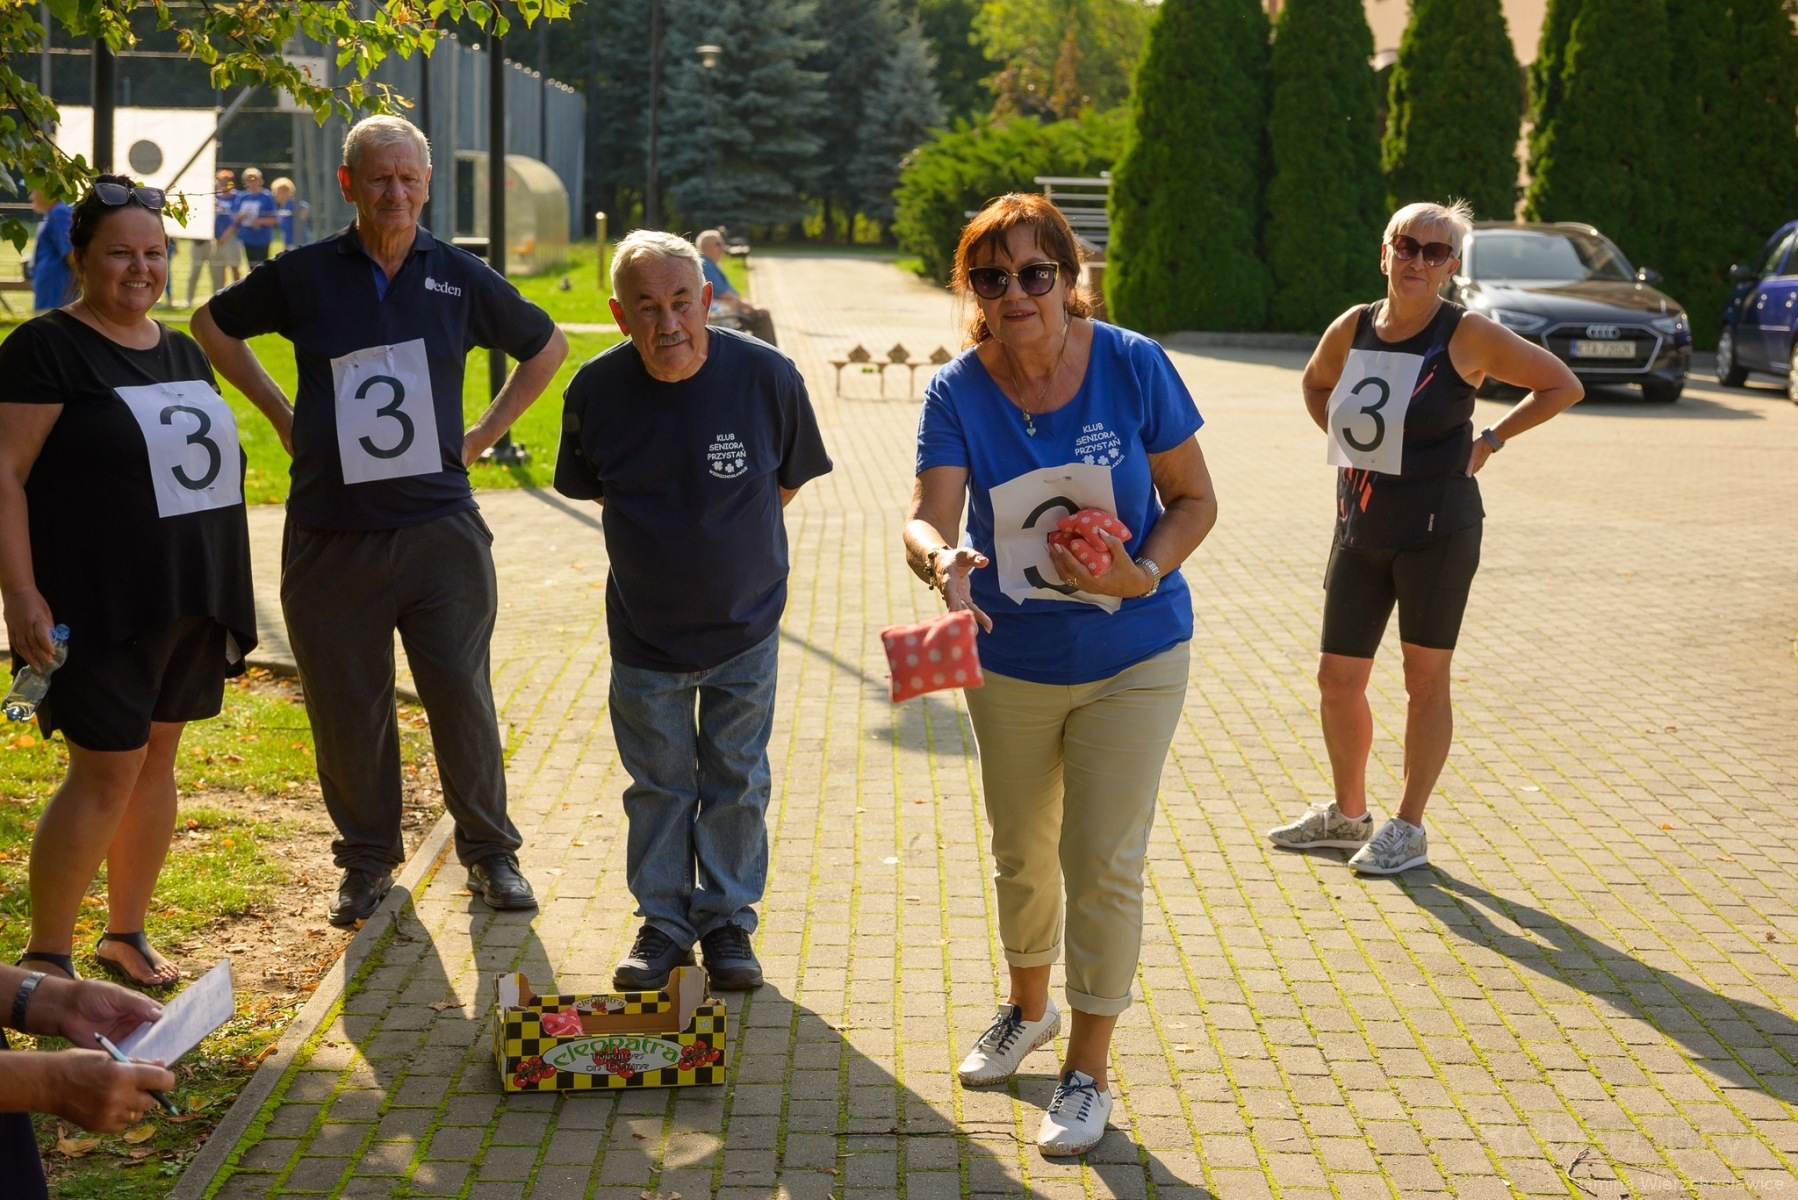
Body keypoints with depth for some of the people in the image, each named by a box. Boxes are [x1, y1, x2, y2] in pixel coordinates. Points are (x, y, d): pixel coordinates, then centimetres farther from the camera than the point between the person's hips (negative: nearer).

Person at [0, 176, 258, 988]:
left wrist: (229, 589, 19)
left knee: (157, 761, 12)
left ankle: (126, 935, 25)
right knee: (107, 771, -6)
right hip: (100, 606, -7)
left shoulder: (181, 351, 14)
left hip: (189, 599, 7)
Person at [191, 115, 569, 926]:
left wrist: (483, 435, 12)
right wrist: (278, 413, 10)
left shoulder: (461, 279, 4)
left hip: (439, 527, 0)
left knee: (462, 696, 1)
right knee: (345, 706, 6)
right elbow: (213, 324, 19)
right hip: (331, 532, 0)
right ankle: (367, 859, 23)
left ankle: (490, 854, 17)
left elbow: (546, 346, 19)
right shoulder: (303, 276, 3)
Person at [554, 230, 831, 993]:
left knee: (736, 782, 11)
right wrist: (661, 538, 4)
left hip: (745, 626, -1)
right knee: (657, 784, 12)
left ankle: (728, 922, 27)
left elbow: (791, 478, 1)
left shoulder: (766, 376, -18)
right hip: (645, 632, 1)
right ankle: (662, 923, 27)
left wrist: (736, 542, 7)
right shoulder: (596, 391, -15)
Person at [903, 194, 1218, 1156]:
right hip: (1009, 661, 3)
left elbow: (1194, 499, -6)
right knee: (1021, 855, 19)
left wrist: (1144, 573, -24)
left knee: (1102, 862, -1)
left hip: (1131, 660, -2)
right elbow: (926, 517, -22)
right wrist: (941, 558, -46)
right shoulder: (958, 391, -11)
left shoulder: (1132, 366, -14)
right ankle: (1028, 1009, 47)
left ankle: (1088, 1072, 16)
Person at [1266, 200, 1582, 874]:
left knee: (1425, 678, 4)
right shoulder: (1352, 330, 3)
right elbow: (1315, 385, 25)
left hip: (1438, 531, -5)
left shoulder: (1467, 336, -9)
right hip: (1359, 531, 5)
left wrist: (1489, 441, -5)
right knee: (1338, 679, 9)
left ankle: (1408, 830, 16)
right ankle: (1347, 814, 29)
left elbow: (1562, 386, -1)